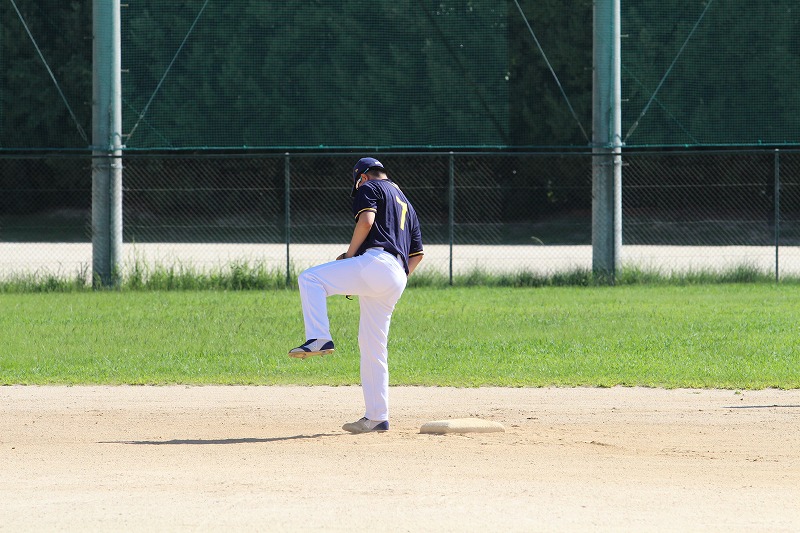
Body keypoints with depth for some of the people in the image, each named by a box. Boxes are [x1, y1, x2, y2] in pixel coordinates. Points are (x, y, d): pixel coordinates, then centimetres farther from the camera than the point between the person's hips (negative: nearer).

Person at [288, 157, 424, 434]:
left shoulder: (369, 188, 10)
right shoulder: (405, 202, 34)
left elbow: (366, 220, -11)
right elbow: (417, 253, 30)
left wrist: (349, 255, -1)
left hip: (375, 263, -8)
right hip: (396, 281, 8)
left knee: (310, 278, -9)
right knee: (373, 346, 11)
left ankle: (319, 338, -25)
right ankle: (376, 417, 9)